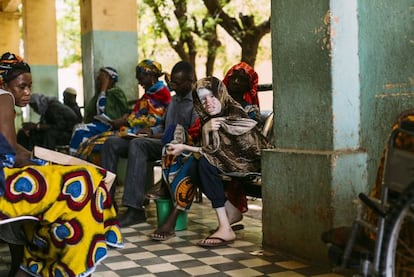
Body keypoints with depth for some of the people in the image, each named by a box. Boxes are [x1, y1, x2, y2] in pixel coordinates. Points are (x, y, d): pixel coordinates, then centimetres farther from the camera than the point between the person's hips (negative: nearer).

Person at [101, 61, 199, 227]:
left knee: (138, 144, -36)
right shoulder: (174, 99, 25)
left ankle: (135, 209, -39)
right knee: (112, 143, -4)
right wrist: (152, 131, 8)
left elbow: (193, 136, -16)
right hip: (164, 143, 9)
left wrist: (161, 136, -14)